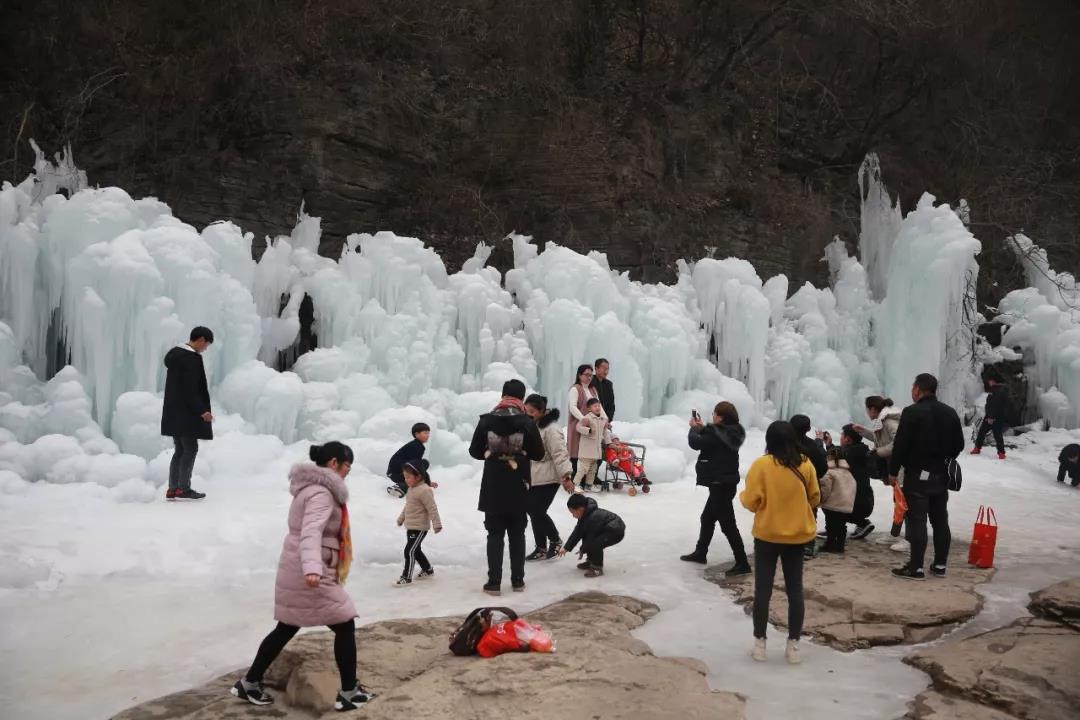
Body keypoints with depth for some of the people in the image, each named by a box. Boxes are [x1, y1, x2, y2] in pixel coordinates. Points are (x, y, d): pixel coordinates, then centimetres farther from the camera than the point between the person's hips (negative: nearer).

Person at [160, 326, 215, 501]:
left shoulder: (173, 353, 11)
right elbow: (190, 389, -21)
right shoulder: (192, 357, -17)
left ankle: (172, 489, 14)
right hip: (186, 413, -9)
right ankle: (183, 489, 1)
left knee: (180, 450, 13)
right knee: (191, 449, -1)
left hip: (173, 412, 9)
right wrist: (202, 411, -18)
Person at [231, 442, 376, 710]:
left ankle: (249, 683, 26)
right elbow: (311, 531, -34)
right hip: (308, 574, -10)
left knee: (287, 628, 18)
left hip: (294, 571, 10)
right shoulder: (321, 493, -18)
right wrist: (312, 567, -49)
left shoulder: (311, 487, 14)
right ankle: (349, 692, 6)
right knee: (345, 625, -1)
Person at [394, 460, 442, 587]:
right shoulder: (412, 489, 9)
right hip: (410, 526, 10)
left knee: (409, 551, -11)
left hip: (420, 528, -10)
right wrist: (401, 518, 32)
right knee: (416, 550, 19)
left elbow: (432, 508, -21)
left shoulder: (424, 490, -20)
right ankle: (428, 570, 36)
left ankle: (406, 577, -4)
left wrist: (437, 524, -23)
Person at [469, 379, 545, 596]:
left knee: (495, 534, 7)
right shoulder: (527, 422, -9)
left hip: (492, 488, 0)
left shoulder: (486, 421, -6)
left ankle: (494, 582, 5)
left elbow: (474, 451, 2)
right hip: (518, 489, 0)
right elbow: (538, 455, -2)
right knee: (517, 534, 13)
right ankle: (517, 580, 17)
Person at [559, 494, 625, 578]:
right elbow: (578, 531, 4)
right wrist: (566, 548, 4)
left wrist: (582, 551, -7)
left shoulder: (593, 518, -31)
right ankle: (591, 561, 20)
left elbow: (591, 537, -23)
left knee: (594, 544, -30)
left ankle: (598, 567, -9)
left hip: (616, 532, -11)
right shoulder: (585, 514, -1)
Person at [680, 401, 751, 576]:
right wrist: (702, 427, 11)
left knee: (727, 524, -5)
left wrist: (694, 428, 0)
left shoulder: (718, 433, -22)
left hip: (721, 485, -10)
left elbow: (695, 443, -17)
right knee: (707, 518, 22)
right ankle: (700, 553, 35)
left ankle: (742, 563, -2)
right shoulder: (732, 433, 6)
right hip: (724, 483, 10)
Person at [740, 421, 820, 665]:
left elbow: (751, 502, -12)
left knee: (763, 589, 8)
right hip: (797, 535, 3)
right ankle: (793, 645, 13)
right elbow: (815, 499, 6)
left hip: (767, 535, -2)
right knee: (795, 589, 10)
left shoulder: (761, 465, -14)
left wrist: (742, 496, 9)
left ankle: (760, 643, 13)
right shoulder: (805, 464, -4)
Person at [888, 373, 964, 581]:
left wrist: (893, 471, -8)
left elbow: (900, 445, -16)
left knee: (917, 521, -6)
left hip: (917, 475, -7)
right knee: (940, 520, 14)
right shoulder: (950, 413, 8)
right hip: (941, 476, 7)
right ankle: (940, 564, 20)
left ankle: (916, 567, -5)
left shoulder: (912, 412, -14)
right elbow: (959, 444, 14)